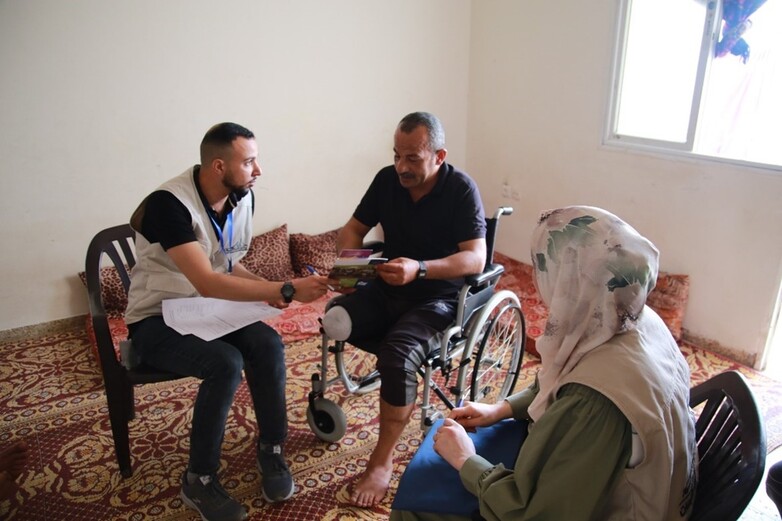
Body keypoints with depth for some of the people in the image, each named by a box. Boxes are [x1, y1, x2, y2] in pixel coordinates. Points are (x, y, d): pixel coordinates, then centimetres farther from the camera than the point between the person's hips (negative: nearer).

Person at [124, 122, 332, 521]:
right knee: (226, 363, -31)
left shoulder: (242, 197, -2)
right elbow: (207, 283, -33)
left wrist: (266, 290, -10)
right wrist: (286, 289, -33)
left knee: (268, 344, -23)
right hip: (157, 320, -5)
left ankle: (272, 447, -2)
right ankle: (199, 480, -10)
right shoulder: (169, 203, -25)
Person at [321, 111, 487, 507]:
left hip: (437, 297, -5)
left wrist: (420, 269, -36)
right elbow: (353, 228, 10)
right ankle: (403, 383, 1)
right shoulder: (387, 179, 1)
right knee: (334, 323, -23)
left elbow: (476, 258, -21)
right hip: (386, 289, 5)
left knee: (398, 355, -31)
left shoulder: (461, 188, -14)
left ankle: (382, 461, -9)